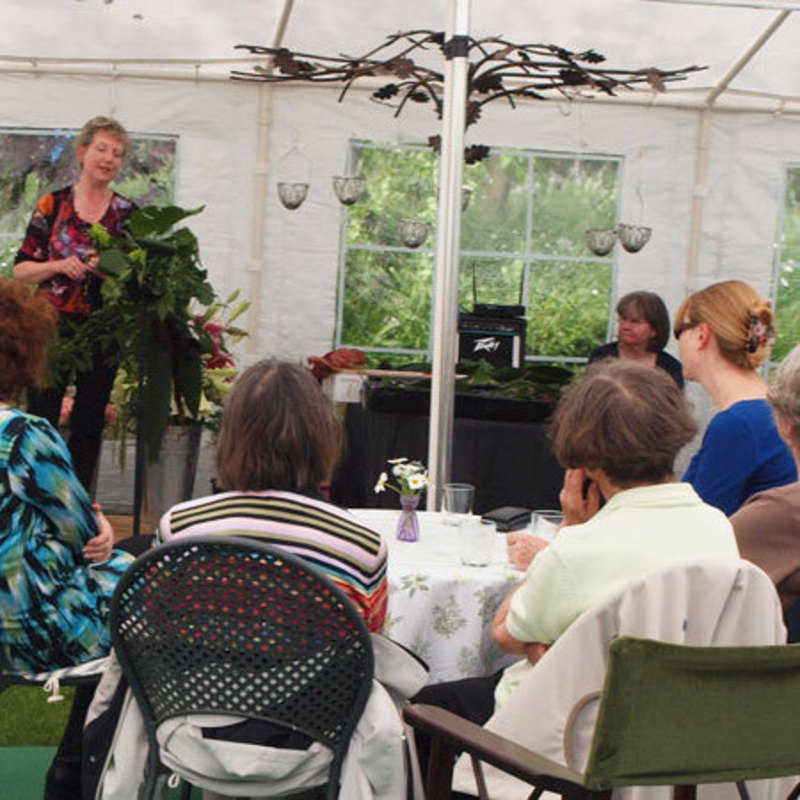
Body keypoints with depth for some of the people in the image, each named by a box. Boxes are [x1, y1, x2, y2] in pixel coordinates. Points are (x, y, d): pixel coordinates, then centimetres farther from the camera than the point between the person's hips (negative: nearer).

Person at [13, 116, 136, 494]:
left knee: (88, 426, 7)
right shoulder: (53, 205, 2)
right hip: (52, 328, -1)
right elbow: (21, 269, 3)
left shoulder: (127, 214, 4)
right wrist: (59, 266, -14)